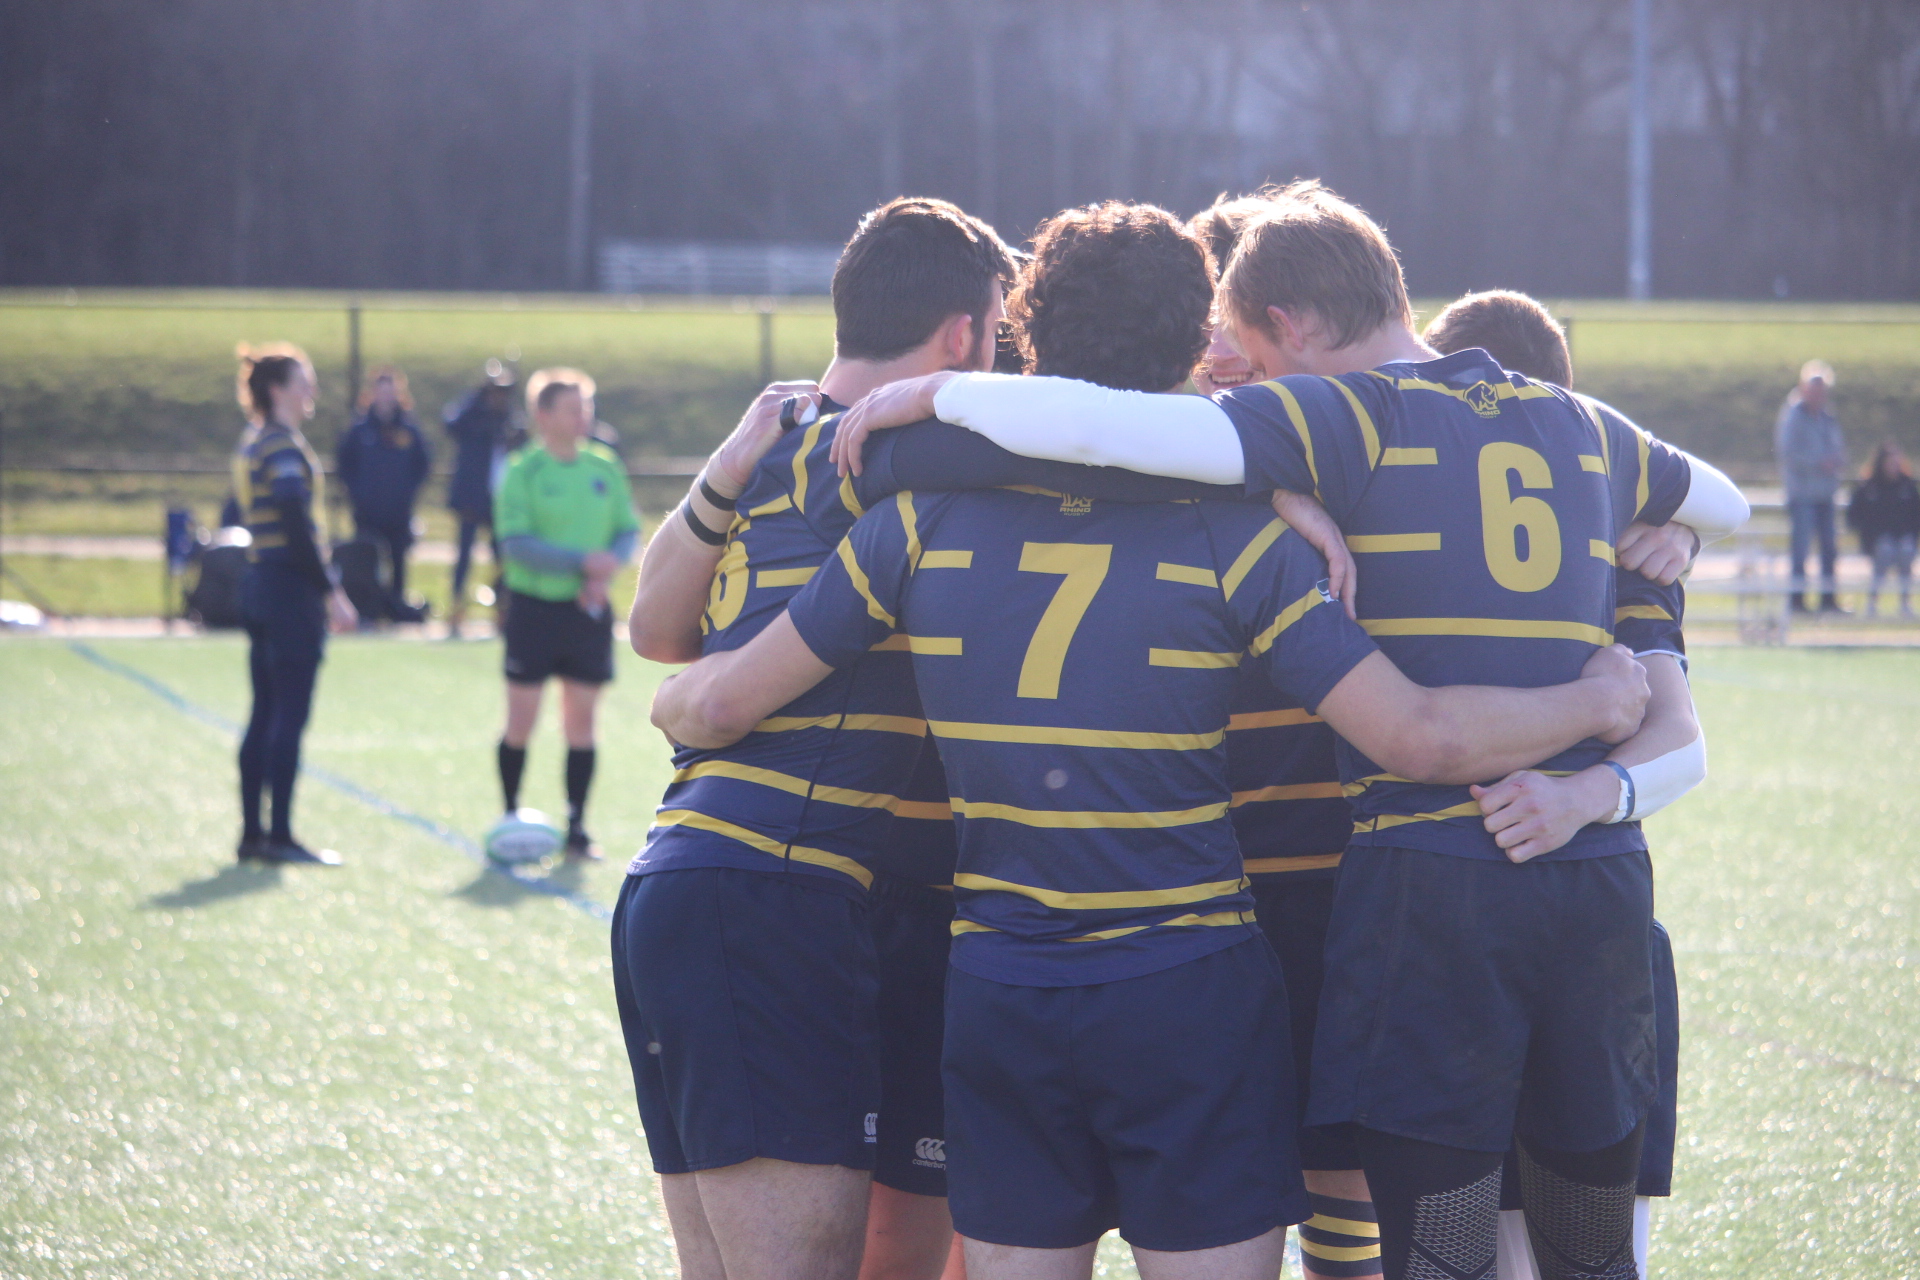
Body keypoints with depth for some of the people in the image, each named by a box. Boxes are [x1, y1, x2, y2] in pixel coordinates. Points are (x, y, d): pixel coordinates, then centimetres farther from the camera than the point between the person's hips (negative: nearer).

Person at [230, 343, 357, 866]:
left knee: (265, 714, 11)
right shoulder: (284, 449, -14)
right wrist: (331, 592, -16)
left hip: (260, 583, 9)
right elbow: (299, 530, -20)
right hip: (292, 590, -9)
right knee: (290, 715, -5)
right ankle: (279, 837, -4)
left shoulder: (252, 446, 15)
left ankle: (252, 833, 13)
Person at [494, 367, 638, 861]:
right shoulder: (523, 471, -7)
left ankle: (576, 826, 11)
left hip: (588, 608, 4)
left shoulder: (606, 468, 7)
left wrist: (607, 570, -10)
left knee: (581, 719, 5)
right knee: (522, 719, 1)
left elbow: (628, 531, 11)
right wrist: (582, 560, -22)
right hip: (535, 604, -4)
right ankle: (510, 817, 15)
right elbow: (516, 543, -15)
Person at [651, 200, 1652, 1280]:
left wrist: (674, 701, 28)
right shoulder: (1236, 540, -8)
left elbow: (718, 704, 4)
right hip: (1190, 1000, -3)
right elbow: (1425, 738, -13)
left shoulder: (924, 521, 0)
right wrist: (1599, 701, 3)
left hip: (996, 997, 3)